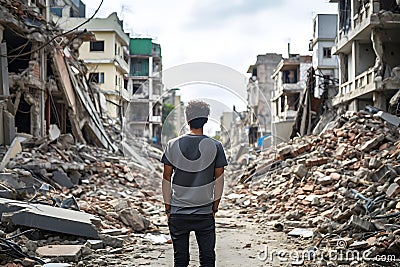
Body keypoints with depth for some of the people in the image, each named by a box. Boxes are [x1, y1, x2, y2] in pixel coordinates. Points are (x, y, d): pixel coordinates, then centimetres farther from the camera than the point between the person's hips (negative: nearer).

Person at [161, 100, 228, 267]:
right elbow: (219, 179, -1)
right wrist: (215, 207, 9)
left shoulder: (173, 145, -5)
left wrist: (167, 208, 7)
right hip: (205, 214, -1)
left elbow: (166, 178, -1)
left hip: (177, 213, 1)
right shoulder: (215, 146, -6)